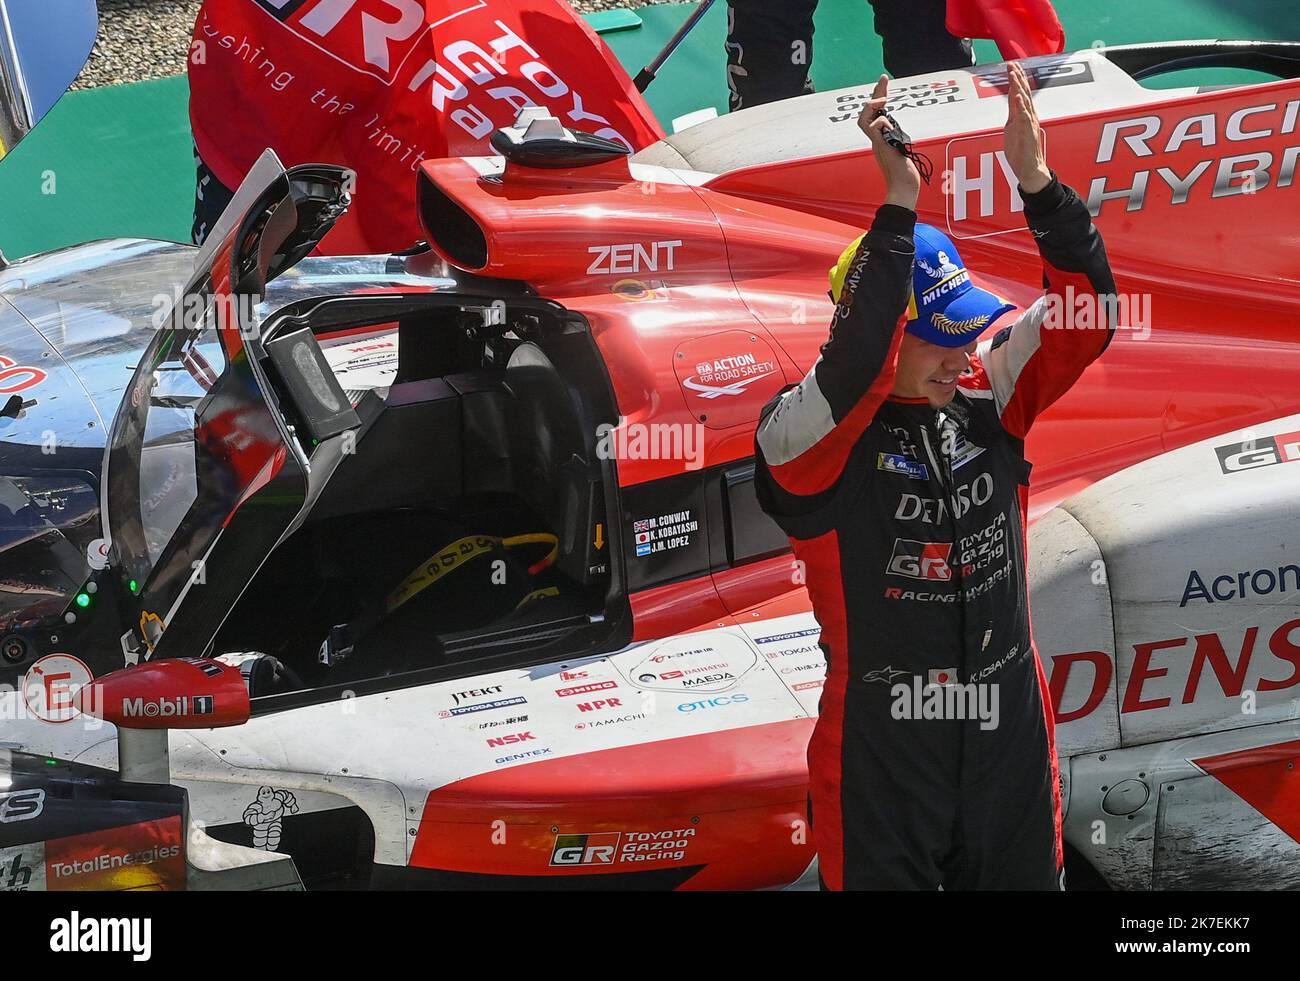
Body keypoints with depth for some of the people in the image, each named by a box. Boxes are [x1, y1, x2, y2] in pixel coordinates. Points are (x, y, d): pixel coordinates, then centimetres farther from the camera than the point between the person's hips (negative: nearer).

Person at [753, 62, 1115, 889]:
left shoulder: (988, 398, 0)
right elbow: (855, 367, -34)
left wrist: (1038, 180, -20)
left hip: (1012, 749, 5)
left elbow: (1085, 313, -7)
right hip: (882, 765, -5)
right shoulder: (803, 434, -14)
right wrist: (900, 202, -36)